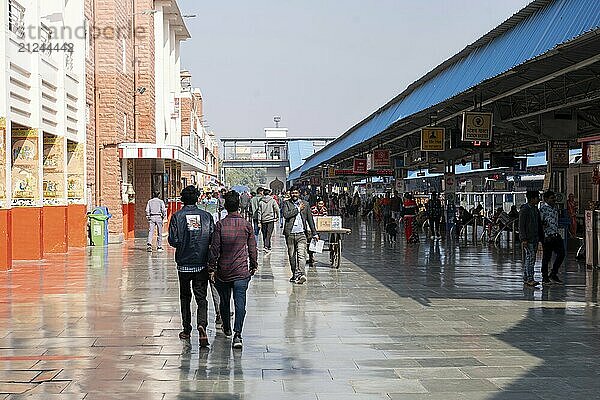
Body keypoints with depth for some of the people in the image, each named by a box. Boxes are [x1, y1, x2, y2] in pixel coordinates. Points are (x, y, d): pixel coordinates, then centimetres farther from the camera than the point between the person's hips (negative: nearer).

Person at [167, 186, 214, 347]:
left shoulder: (177, 216, -6)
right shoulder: (206, 216, -2)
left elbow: (173, 240, -10)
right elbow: (213, 239, -4)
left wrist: (182, 245, 11)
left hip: (184, 263, 0)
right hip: (202, 264, 1)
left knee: (185, 297, 16)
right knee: (201, 297, 4)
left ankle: (187, 330, 22)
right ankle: (202, 325, -19)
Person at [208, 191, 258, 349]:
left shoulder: (220, 225, -7)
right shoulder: (247, 225, -3)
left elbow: (214, 248, -6)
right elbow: (252, 248, 4)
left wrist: (211, 269, 1)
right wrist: (254, 265, 18)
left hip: (223, 271, 0)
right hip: (241, 271, 0)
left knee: (224, 301, 19)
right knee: (240, 303, -4)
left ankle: (227, 328, 36)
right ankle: (237, 334, -17)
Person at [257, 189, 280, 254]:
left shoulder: (260, 202, 2)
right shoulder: (272, 201, -4)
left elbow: (259, 212, 3)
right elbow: (277, 209, -8)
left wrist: (259, 222, 6)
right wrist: (277, 217, 7)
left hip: (263, 220, 2)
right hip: (271, 219, -2)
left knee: (264, 235, 12)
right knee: (268, 234, -4)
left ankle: (267, 248, 17)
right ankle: (267, 247, -17)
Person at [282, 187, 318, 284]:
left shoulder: (305, 204, 10)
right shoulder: (286, 203, 5)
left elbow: (310, 219, 15)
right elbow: (286, 215, -14)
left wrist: (314, 233, 14)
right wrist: (298, 209, -9)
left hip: (301, 234, -1)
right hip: (290, 234, 1)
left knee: (301, 255, -15)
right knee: (291, 256, 9)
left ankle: (301, 274, -24)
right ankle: (295, 275, 21)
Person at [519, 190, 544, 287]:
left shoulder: (535, 209, 15)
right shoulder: (524, 210, -10)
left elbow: (539, 224, 22)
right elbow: (521, 225, -13)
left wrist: (541, 236, 17)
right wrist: (523, 239, -19)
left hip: (535, 238, 9)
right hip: (527, 239, -8)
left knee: (531, 258, 9)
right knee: (530, 257, -13)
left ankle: (526, 278, 14)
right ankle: (529, 279, -14)